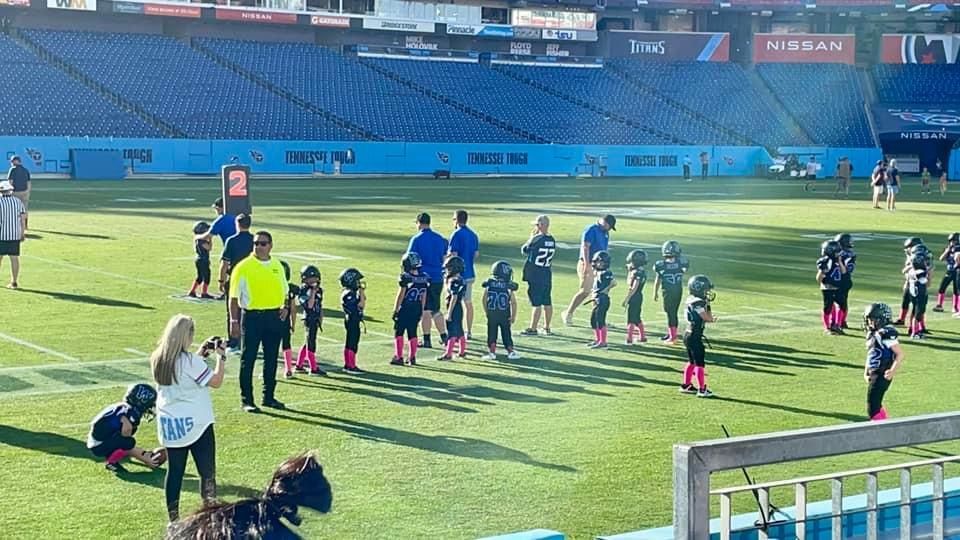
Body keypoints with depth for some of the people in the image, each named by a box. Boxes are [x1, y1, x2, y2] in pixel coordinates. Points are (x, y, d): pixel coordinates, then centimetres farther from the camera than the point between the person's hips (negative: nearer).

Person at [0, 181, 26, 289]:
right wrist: (23, 233, 10)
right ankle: (14, 282, 3)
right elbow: (23, 218, 3)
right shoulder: (18, 202, 5)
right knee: (15, 258, 4)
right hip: (15, 235, 3)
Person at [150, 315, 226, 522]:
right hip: (195, 425, -7)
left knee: (174, 471, 13)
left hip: (169, 425, 7)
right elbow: (216, 381, -14)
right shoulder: (190, 361, -20)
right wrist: (221, 356, -4)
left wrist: (201, 353, 14)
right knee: (207, 473, 2)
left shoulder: (158, 359, 1)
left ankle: (173, 520, 18)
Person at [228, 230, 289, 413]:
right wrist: (234, 321, -11)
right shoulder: (243, 267, -6)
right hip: (252, 317, -5)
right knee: (248, 359, 0)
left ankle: (268, 396, 23)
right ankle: (246, 399, 8)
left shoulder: (277, 266, 9)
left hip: (274, 317, 5)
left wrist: (285, 307, 1)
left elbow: (284, 291, 20)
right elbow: (234, 297, -6)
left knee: (271, 358, 12)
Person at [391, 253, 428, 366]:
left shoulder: (406, 277, -14)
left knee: (398, 333, 4)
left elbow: (400, 296, -11)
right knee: (412, 333, 13)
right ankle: (412, 357, 16)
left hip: (404, 309, -5)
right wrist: (421, 311, 17)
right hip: (417, 310, 5)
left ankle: (399, 357, 3)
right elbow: (424, 297, 8)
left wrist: (395, 310, -5)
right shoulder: (424, 278, 3)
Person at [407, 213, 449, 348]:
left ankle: (427, 340, 5)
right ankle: (444, 337, 14)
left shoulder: (417, 239, -8)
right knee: (435, 310, 15)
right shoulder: (440, 239, 8)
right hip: (438, 278, 5)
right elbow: (445, 259, 12)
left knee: (425, 310, 2)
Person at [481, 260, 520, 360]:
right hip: (505, 315, -1)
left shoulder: (488, 285, -2)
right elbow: (513, 302, -6)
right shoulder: (509, 286, -7)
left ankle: (492, 351, 6)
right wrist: (513, 316, 2)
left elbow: (484, 300, 3)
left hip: (491, 314, 1)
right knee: (506, 333, 11)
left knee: (492, 333, 10)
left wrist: (487, 312, 14)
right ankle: (510, 351, 14)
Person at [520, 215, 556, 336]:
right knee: (547, 303, 11)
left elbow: (524, 250, -4)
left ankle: (532, 329, 1)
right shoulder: (552, 241, 4)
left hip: (535, 276, -6)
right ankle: (547, 328, 19)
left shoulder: (537, 239, -15)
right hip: (547, 275, 6)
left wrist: (531, 238, 8)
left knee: (537, 303, -4)